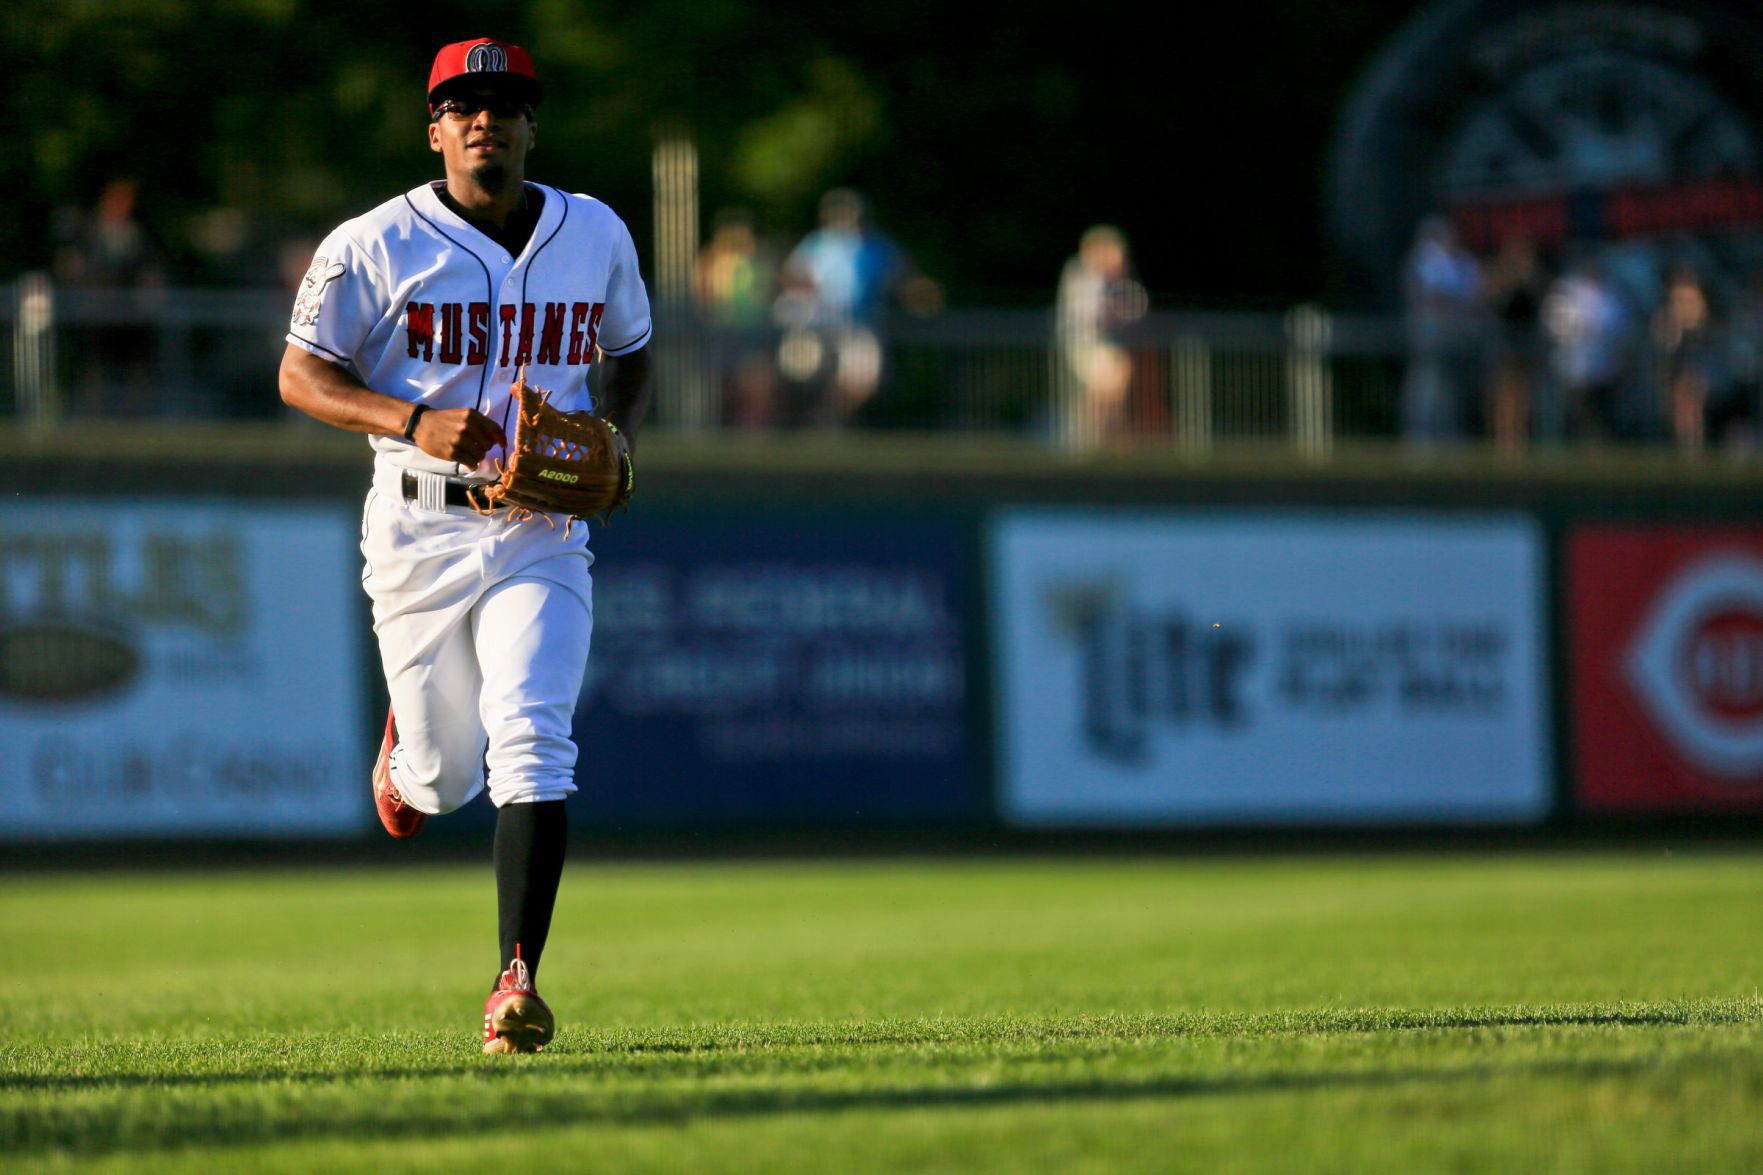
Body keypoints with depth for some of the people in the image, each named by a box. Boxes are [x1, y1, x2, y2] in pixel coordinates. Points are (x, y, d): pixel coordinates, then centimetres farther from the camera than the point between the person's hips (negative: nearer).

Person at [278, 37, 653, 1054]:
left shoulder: (597, 236, 7)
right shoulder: (375, 246, -4)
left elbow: (631, 356, 22)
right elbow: (301, 375, -2)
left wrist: (616, 436, 0)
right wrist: (415, 421, -18)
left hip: (543, 537, 1)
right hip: (421, 530, -1)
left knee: (531, 746, -18)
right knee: (446, 775, 6)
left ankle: (519, 979, -20)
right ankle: (407, 749, 45)